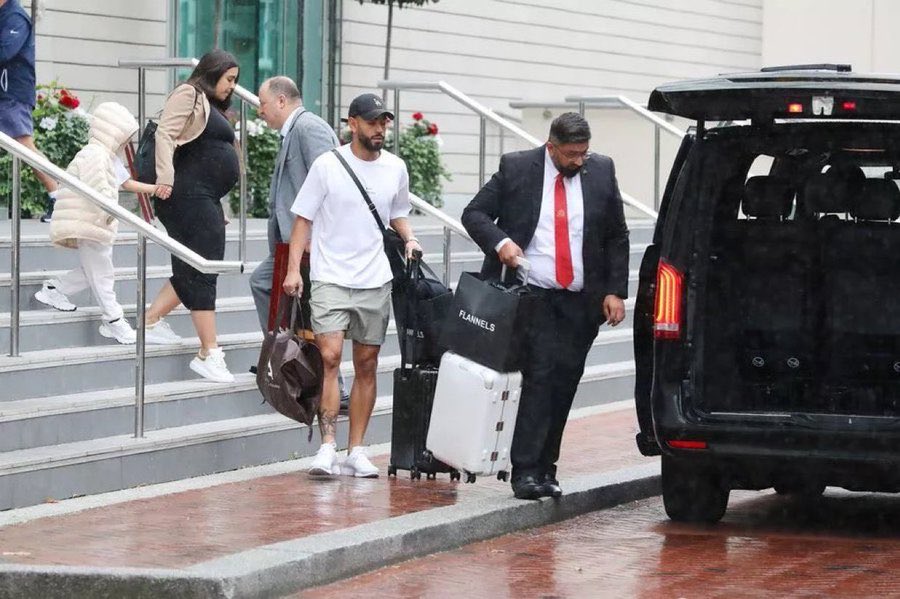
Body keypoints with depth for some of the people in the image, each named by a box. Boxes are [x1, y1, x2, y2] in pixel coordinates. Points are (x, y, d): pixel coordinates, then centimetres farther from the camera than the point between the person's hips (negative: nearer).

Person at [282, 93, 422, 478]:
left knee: (366, 366, 6)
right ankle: (327, 446, -17)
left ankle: (356, 451, 12)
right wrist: (293, 269, -10)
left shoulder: (396, 169, 8)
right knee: (330, 358, -16)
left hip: (375, 282, 4)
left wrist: (409, 238, 3)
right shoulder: (328, 165, -4)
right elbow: (303, 219, -1)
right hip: (331, 278, -4)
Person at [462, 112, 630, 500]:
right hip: (533, 296, -3)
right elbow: (474, 213, 3)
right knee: (539, 375, -13)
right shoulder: (516, 169, -1)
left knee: (563, 384, 3)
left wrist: (616, 291, 3)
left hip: (581, 302, 3)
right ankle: (525, 471, -13)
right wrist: (499, 241, -17)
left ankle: (545, 468, 11)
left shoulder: (601, 172, 6)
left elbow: (617, 237, 11)